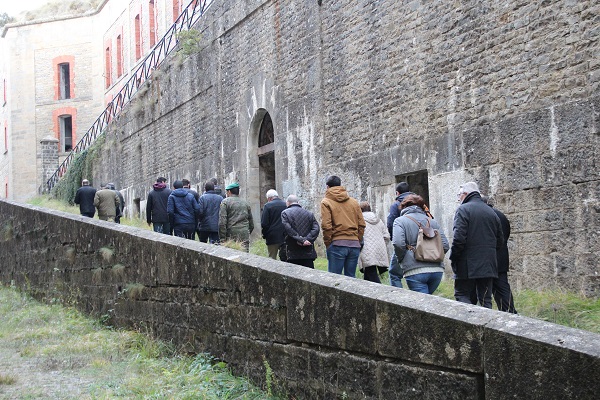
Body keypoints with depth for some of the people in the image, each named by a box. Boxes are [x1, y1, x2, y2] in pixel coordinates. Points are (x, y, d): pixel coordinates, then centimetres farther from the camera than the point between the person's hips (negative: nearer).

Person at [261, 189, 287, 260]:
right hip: (285, 237, 4)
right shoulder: (286, 205, 2)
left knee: (272, 259, 4)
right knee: (285, 258, 11)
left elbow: (264, 223, -11)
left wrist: (264, 235, 2)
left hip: (273, 238, -4)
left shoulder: (268, 206, -9)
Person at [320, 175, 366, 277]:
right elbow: (361, 224, 10)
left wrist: (328, 244, 0)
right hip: (354, 244, 5)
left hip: (337, 245, -4)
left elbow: (326, 226, -9)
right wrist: (358, 241, 15)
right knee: (350, 278, 9)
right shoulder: (354, 202, 14)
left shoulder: (326, 202, 0)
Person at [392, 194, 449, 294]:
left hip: (415, 271, -5)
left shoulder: (400, 221, 4)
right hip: (437, 270, 5)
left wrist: (401, 259, 4)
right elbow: (445, 245, 7)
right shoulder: (432, 222, 16)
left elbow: (398, 244, -13)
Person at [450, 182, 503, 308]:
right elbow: (500, 241, 16)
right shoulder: (491, 212, 14)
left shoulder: (463, 210, -7)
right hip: (488, 265, 6)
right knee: (485, 299, 9)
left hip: (467, 265, -6)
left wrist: (453, 258, -7)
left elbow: (459, 238, -17)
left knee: (462, 295, 1)